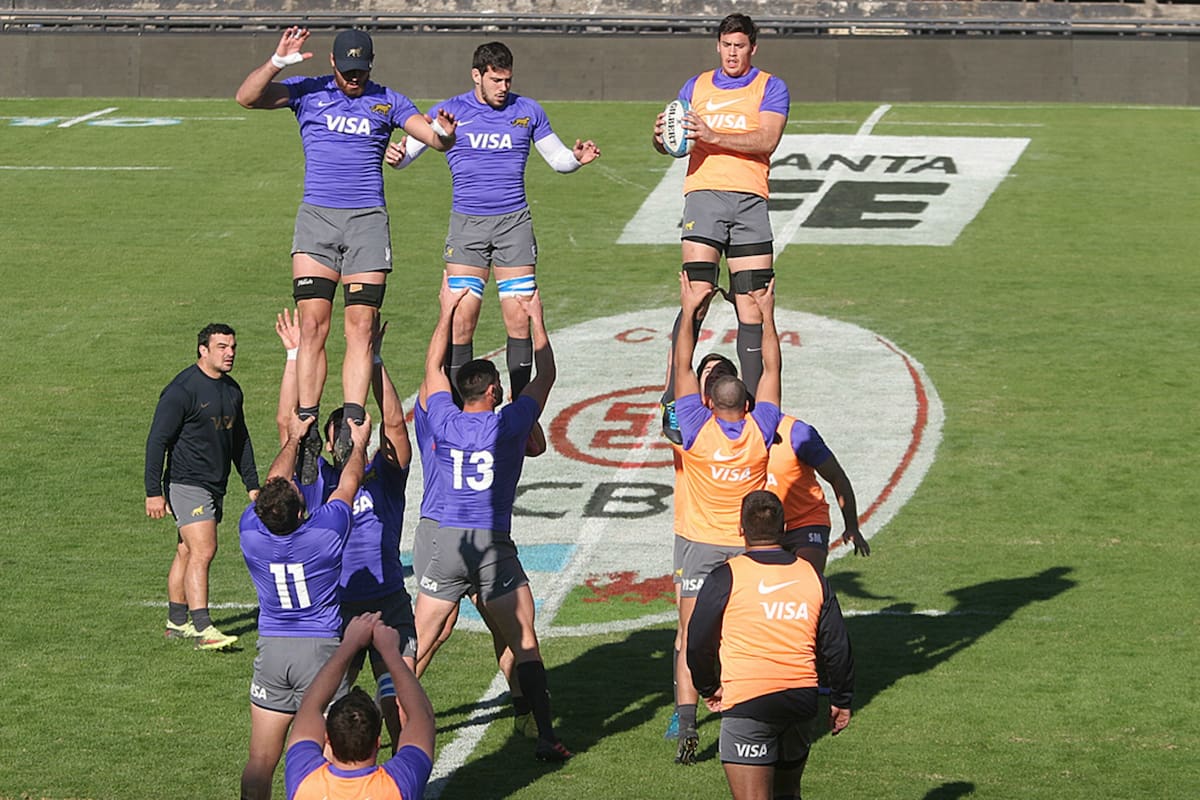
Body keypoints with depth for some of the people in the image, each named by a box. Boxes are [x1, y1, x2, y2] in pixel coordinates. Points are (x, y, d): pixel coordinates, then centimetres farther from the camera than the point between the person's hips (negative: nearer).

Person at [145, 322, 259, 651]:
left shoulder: (232, 390, 12)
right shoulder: (182, 389, -13)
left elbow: (240, 440, 24)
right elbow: (157, 440, -13)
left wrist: (252, 485, 21)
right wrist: (154, 492, -17)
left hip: (215, 486, 8)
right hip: (187, 484, -8)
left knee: (187, 553, 13)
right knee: (202, 550, -16)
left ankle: (177, 623, 19)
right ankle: (203, 629, -20)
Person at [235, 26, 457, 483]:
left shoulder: (387, 102, 10)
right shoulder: (307, 92, 7)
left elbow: (437, 139, 5)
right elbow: (247, 98, -3)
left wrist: (444, 133, -18)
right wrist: (277, 63, -18)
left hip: (367, 221, 1)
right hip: (316, 218, 0)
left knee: (361, 327, -8)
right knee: (313, 325, -9)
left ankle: (351, 427, -11)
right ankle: (308, 429, -8)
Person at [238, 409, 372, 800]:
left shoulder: (251, 532, -8)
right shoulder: (325, 532, -15)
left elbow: (274, 481, 12)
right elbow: (349, 483, 4)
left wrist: (294, 439, 27)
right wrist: (359, 443, 22)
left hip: (271, 649, 3)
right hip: (321, 648, -3)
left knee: (260, 761, 6)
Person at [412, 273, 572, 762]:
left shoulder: (444, 421, 2)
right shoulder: (508, 424, -3)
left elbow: (433, 367, 20)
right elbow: (545, 376, 12)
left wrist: (448, 311, 29)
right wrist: (535, 319, 22)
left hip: (447, 542, 2)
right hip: (495, 544, -2)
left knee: (417, 643, 8)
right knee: (524, 643, 2)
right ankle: (546, 737, -1)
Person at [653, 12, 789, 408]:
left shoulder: (771, 87, 9)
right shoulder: (697, 86, 19)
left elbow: (767, 141, -7)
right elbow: (673, 139, 19)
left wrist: (713, 135, -19)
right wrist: (661, 136, -6)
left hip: (749, 197, 0)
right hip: (704, 193, 0)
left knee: (753, 307, -1)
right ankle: (674, 398, -12)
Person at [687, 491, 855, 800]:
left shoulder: (726, 577, -4)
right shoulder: (812, 576, 8)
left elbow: (698, 643, 2)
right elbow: (836, 646, 12)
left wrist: (708, 688, 21)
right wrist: (841, 700, 25)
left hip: (747, 699, -5)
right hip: (802, 700, 5)